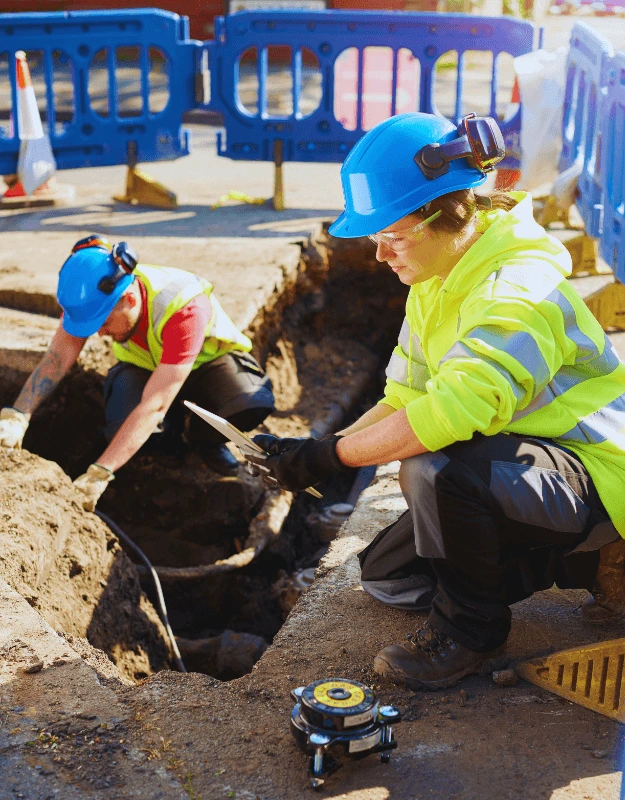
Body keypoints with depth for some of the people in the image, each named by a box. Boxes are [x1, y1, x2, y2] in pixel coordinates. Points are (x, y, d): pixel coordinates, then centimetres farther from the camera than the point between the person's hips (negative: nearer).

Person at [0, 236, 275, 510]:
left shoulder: (185, 309, -41)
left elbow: (154, 405, -44)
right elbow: (57, 357, -25)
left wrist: (97, 475, -47)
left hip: (207, 361, -2)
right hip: (144, 365, 3)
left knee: (253, 402, -36)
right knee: (122, 425, -32)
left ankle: (205, 437, -1)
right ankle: (168, 431, 5)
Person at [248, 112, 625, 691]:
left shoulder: (520, 288, -28)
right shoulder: (435, 283, 3)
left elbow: (452, 411, -41)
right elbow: (405, 399, 6)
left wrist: (332, 456, -31)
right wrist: (316, 452, -9)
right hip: (518, 461, 10)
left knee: (435, 468, -37)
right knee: (385, 575, 14)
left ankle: (472, 633, -9)